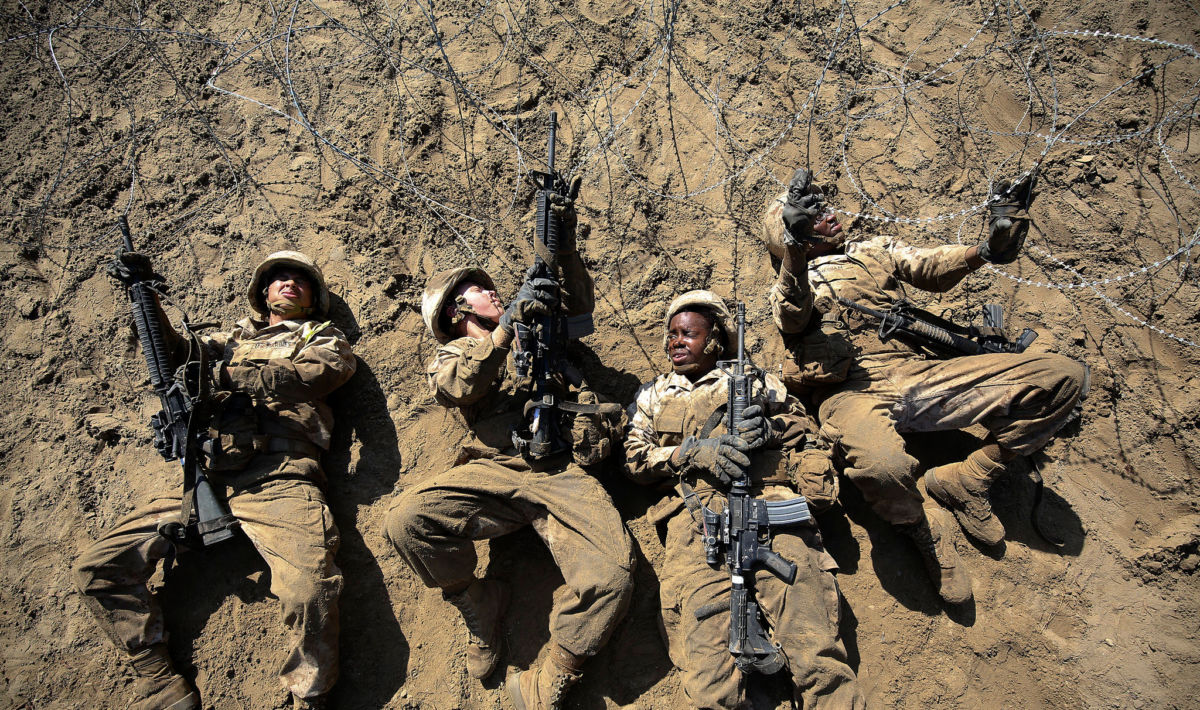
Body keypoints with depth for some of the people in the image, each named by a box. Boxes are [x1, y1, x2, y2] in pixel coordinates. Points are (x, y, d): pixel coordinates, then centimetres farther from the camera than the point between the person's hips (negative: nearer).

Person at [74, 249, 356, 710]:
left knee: (310, 593, -30)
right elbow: (176, 353, 17)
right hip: (208, 479, 5)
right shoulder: (236, 338, 31)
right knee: (98, 566, -2)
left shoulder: (324, 339, 19)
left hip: (279, 479, -5)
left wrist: (227, 374, -8)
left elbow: (313, 374, -3)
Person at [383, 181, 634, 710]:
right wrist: (505, 328, -13)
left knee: (610, 577, -24)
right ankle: (477, 602, 1)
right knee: (406, 520, -27)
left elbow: (579, 309, 17)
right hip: (494, 471, 0)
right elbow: (455, 388, -2)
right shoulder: (454, 352, 20)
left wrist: (565, 247, 4)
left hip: (563, 473, 1)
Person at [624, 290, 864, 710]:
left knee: (818, 656, -16)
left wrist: (771, 426, -3)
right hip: (698, 522, 1)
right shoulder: (653, 396, 27)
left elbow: (805, 431, 19)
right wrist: (693, 451, -3)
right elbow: (635, 459, 14)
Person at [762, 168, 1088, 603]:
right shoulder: (789, 286, 15)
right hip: (850, 392, -5)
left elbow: (931, 269, 11)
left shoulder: (876, 250, 28)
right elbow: (792, 316, -11)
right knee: (881, 467, -41)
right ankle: (921, 528, -3)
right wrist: (796, 248, -28)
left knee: (1064, 378, -5)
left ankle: (964, 480, 4)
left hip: (915, 375, 5)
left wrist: (985, 250, -9)